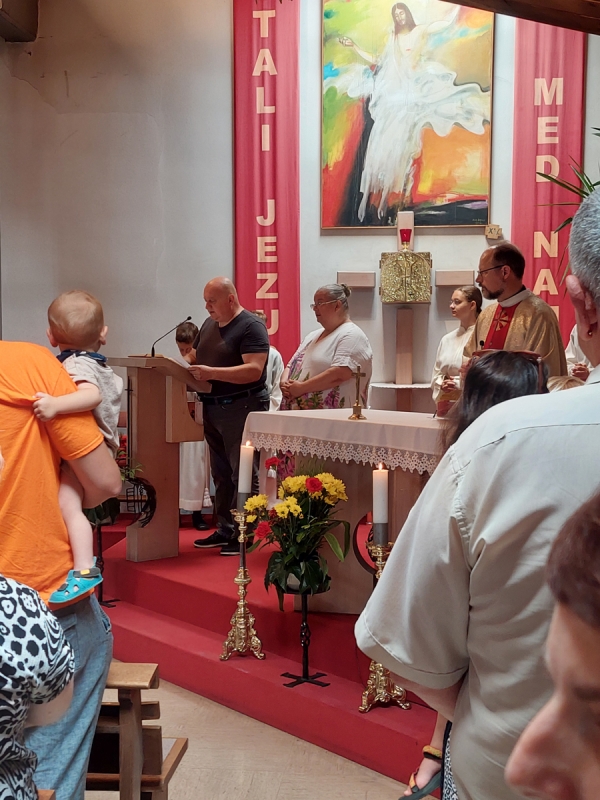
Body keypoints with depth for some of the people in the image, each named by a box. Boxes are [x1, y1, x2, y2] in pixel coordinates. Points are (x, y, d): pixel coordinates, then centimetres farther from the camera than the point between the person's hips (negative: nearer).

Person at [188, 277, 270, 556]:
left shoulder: (250, 326, -11)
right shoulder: (209, 324, 14)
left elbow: (254, 370, -22)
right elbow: (193, 357, 22)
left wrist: (212, 373, -28)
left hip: (242, 407, -8)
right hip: (212, 407, 8)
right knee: (220, 473, 14)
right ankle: (225, 530, 22)